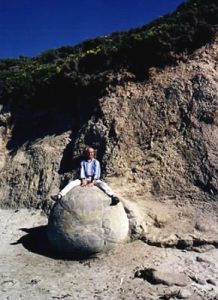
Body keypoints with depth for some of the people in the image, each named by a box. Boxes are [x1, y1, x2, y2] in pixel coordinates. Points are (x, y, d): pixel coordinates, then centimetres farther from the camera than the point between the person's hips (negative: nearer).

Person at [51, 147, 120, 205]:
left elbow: (96, 173, -6)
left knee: (103, 184, -33)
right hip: (85, 179, 3)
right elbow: (82, 172, 1)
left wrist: (92, 182, -21)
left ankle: (113, 197, -54)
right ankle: (59, 196, -33)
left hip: (94, 179, -2)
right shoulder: (83, 162, 13)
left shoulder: (96, 162, 6)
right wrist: (83, 181, -17)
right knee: (72, 183, -20)